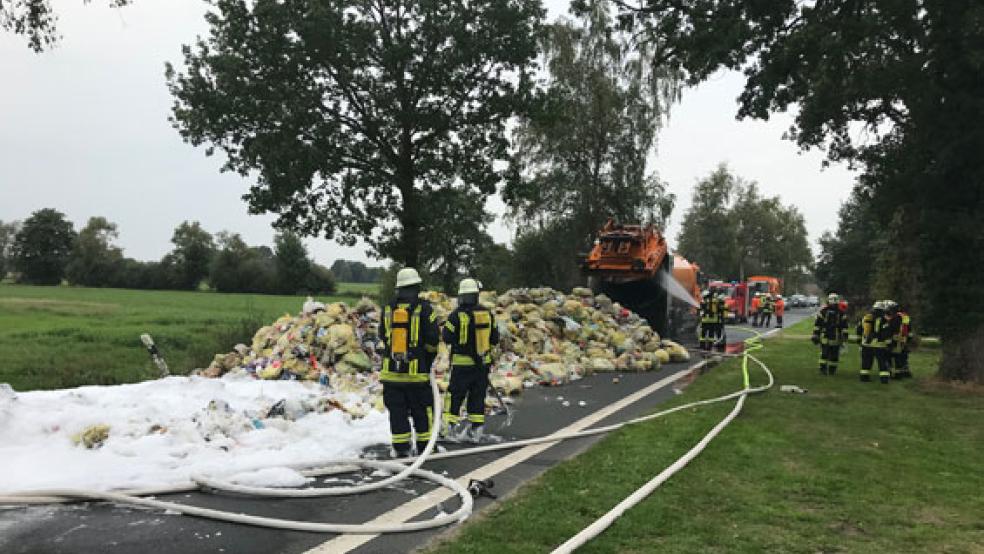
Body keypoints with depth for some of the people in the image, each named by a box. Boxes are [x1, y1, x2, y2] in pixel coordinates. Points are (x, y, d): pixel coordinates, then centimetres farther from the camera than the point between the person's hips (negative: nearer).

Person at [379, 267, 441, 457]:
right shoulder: (424, 308, -8)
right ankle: (424, 447, 15)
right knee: (422, 412, 9)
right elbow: (433, 338, -8)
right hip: (417, 370, -3)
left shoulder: (388, 308, 4)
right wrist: (429, 357, 9)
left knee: (397, 411, 8)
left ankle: (401, 448, 10)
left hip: (391, 370, 3)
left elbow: (384, 337, 13)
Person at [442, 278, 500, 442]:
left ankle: (450, 425, 7)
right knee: (478, 396, 10)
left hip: (462, 363, -4)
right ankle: (476, 430, 11)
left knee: (455, 394, 8)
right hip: (483, 362, 4)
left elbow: (446, 337, -7)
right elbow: (495, 338, 7)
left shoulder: (457, 315, -13)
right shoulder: (488, 313, 1)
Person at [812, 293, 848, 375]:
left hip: (836, 337, 1)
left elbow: (844, 325, 8)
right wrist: (815, 335, 1)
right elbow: (817, 323, 3)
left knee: (834, 355, 5)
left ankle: (832, 369, 15)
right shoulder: (823, 310, 2)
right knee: (824, 353, -4)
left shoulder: (841, 312, 6)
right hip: (825, 337, -1)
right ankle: (823, 368, 4)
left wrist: (845, 335, 3)